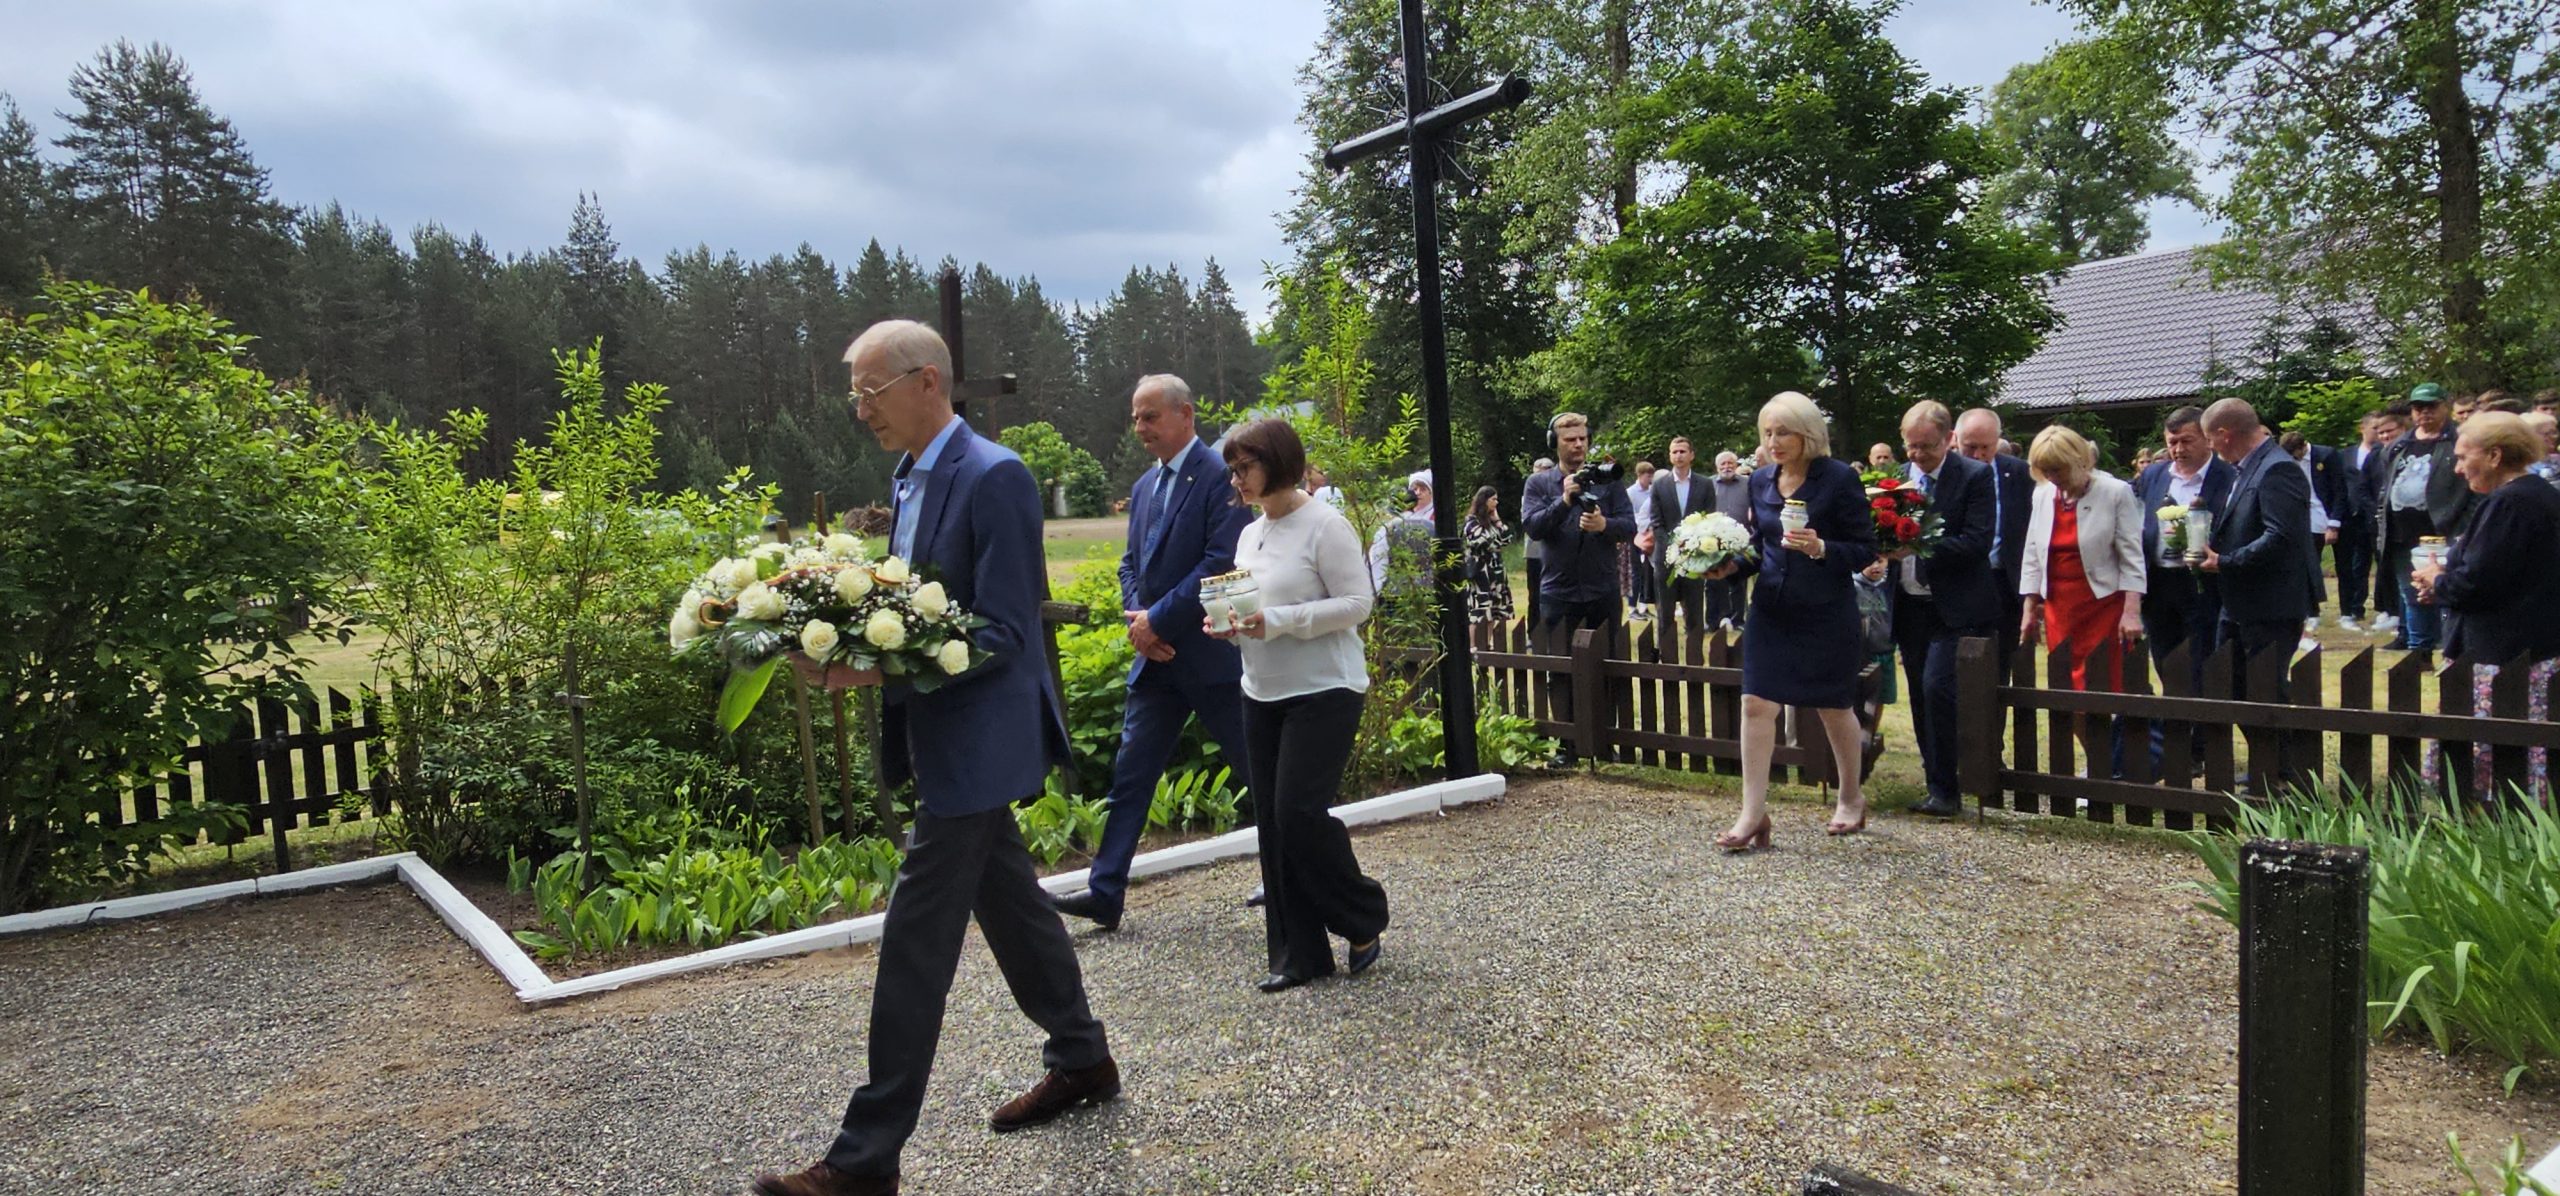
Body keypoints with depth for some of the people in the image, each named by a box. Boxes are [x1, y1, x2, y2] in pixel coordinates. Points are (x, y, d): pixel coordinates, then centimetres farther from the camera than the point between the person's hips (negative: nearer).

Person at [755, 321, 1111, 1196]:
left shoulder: (993, 478, -18)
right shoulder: (914, 478, 11)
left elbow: (1004, 633, -21)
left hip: (976, 743, -10)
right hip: (950, 739, 10)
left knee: (915, 942, -4)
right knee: (1009, 902, 19)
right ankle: (1081, 1060, 35)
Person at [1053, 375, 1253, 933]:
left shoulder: (1220, 476, -12)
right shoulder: (1145, 487, 13)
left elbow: (1222, 562, -20)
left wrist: (1158, 619, -17)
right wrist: (1136, 617, -3)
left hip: (1212, 655, -7)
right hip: (1156, 656, 7)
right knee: (1130, 773, 5)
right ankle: (1105, 892, 9)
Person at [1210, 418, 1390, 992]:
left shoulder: (1325, 526, -11)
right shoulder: (1250, 533, 12)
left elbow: (1357, 603, -15)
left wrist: (1278, 621, -22)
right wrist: (1232, 624, -3)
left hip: (1323, 692, -8)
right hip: (1263, 695, 8)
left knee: (1301, 811, -13)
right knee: (1273, 821, 6)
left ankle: (1365, 920, 11)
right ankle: (1298, 952, 15)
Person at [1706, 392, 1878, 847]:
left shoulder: (1840, 478, -10)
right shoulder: (1761, 481, 6)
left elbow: (1865, 549, -9)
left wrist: (1820, 549, -26)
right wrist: (1733, 564, -3)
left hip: (1827, 613, -4)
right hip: (1771, 609, 4)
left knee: (1834, 706, 11)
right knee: (1756, 703, -5)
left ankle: (1851, 798, 33)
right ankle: (1753, 813, 0)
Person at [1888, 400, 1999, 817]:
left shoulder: (1975, 476, -7)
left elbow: (1977, 543, -16)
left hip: (1954, 609, -6)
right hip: (1910, 606, 6)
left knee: (1937, 688, -16)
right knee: (1922, 697, 9)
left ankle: (1945, 792, -6)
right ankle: (1937, 786, 20)